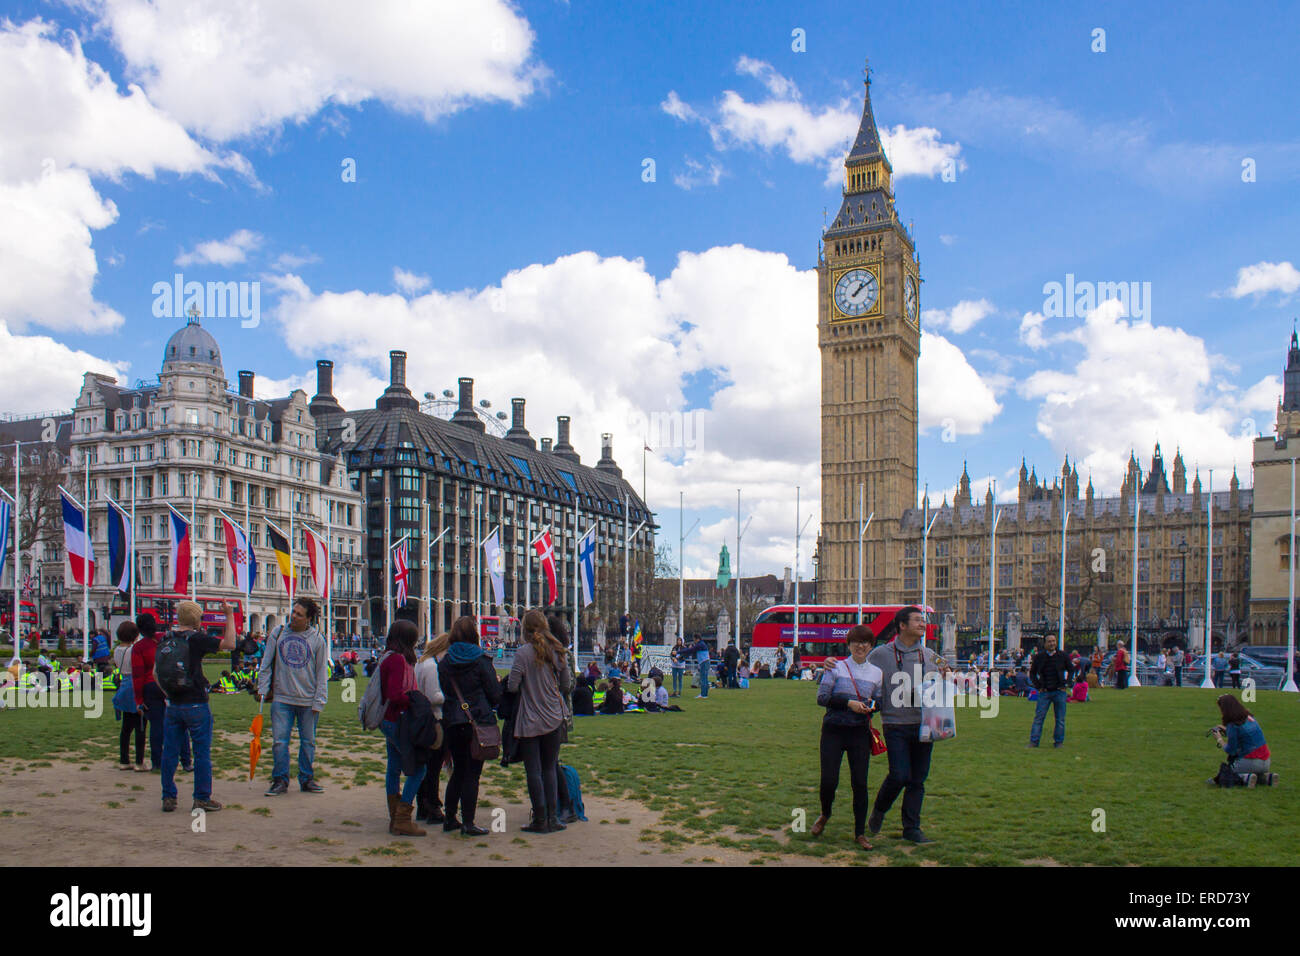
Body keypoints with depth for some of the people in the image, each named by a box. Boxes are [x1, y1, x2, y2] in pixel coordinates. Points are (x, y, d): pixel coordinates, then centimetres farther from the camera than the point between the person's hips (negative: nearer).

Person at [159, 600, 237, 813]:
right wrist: (229, 616, -5)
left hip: (172, 706, 5)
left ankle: (168, 798, 15)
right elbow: (229, 643, -12)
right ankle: (202, 799, 7)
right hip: (196, 705, -5)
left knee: (170, 752, 11)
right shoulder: (196, 639, -12)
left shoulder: (165, 640, 5)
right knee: (202, 753, 4)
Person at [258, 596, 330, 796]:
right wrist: (263, 688, 2)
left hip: (308, 701, 0)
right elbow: (266, 663, 10)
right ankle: (280, 780, 10)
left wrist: (319, 701, -2)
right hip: (281, 699, 0)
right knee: (279, 741, -2)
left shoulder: (316, 639, 0)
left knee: (308, 742, 8)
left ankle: (306, 779, 20)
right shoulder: (278, 633, 3)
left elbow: (322, 672, 3)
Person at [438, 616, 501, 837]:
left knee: (458, 771, 17)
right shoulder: (481, 661, -7)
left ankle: (450, 818, 21)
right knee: (472, 773, 0)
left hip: (452, 723, 4)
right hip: (478, 723, -4)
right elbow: (495, 694, -7)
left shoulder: (443, 664, 4)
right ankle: (468, 822, 0)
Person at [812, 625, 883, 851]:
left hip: (860, 732, 2)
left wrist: (872, 705, -5)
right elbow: (822, 697, -6)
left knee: (860, 783, -2)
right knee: (829, 780, -5)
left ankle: (860, 833, 11)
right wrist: (849, 702, -16)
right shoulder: (836, 667, -1)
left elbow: (879, 700, 18)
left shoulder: (876, 673, 10)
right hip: (834, 730, -2)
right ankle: (825, 815, 27)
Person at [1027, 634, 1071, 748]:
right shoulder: (1039, 657, 2)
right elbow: (1032, 673, 12)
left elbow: (1070, 670, 13)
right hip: (1044, 692, 0)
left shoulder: (1062, 655, 2)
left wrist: (1066, 684, 3)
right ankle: (1034, 741, 2)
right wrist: (1038, 686, 2)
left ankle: (1059, 741, 16)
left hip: (1059, 691, 1)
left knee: (1060, 719, 5)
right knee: (1038, 717, -3)